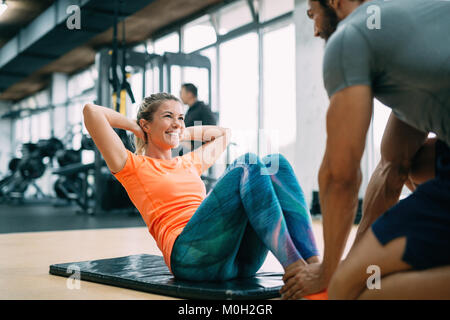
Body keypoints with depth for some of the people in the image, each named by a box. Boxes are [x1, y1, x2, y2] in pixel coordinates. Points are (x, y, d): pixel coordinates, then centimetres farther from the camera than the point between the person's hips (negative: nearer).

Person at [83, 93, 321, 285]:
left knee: (275, 163, -12)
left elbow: (222, 133, 49)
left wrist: (182, 134, 38)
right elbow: (91, 111, 6)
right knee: (246, 166, -23)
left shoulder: (190, 163, 32)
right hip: (190, 258, -7)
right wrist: (136, 128, 19)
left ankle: (314, 267, -29)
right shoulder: (133, 166, 14)